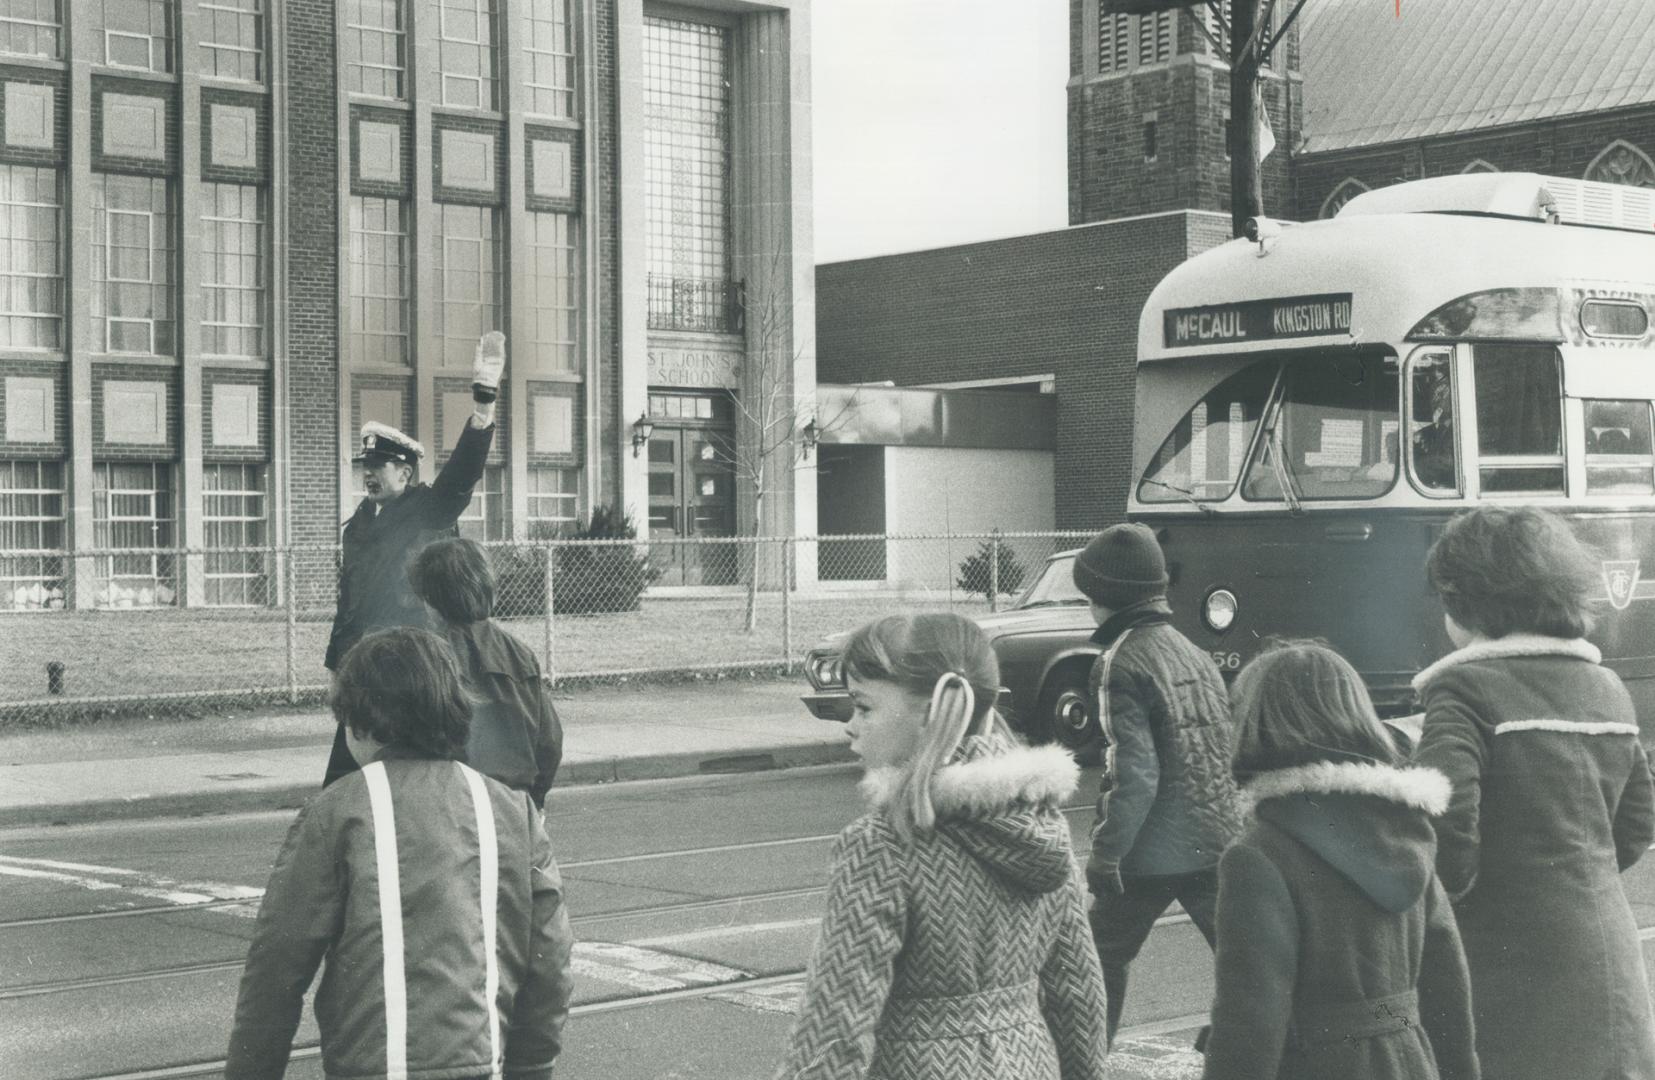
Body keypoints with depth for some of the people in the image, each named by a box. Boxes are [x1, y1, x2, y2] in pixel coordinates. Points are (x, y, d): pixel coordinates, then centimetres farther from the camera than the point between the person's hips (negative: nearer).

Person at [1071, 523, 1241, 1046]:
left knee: (1105, 960, 13)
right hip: (1218, 840, 6)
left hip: (1153, 851, -6)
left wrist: (1104, 853, -14)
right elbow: (1229, 748, 15)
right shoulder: (1193, 653, 11)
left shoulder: (1120, 664, -13)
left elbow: (1134, 773, -20)